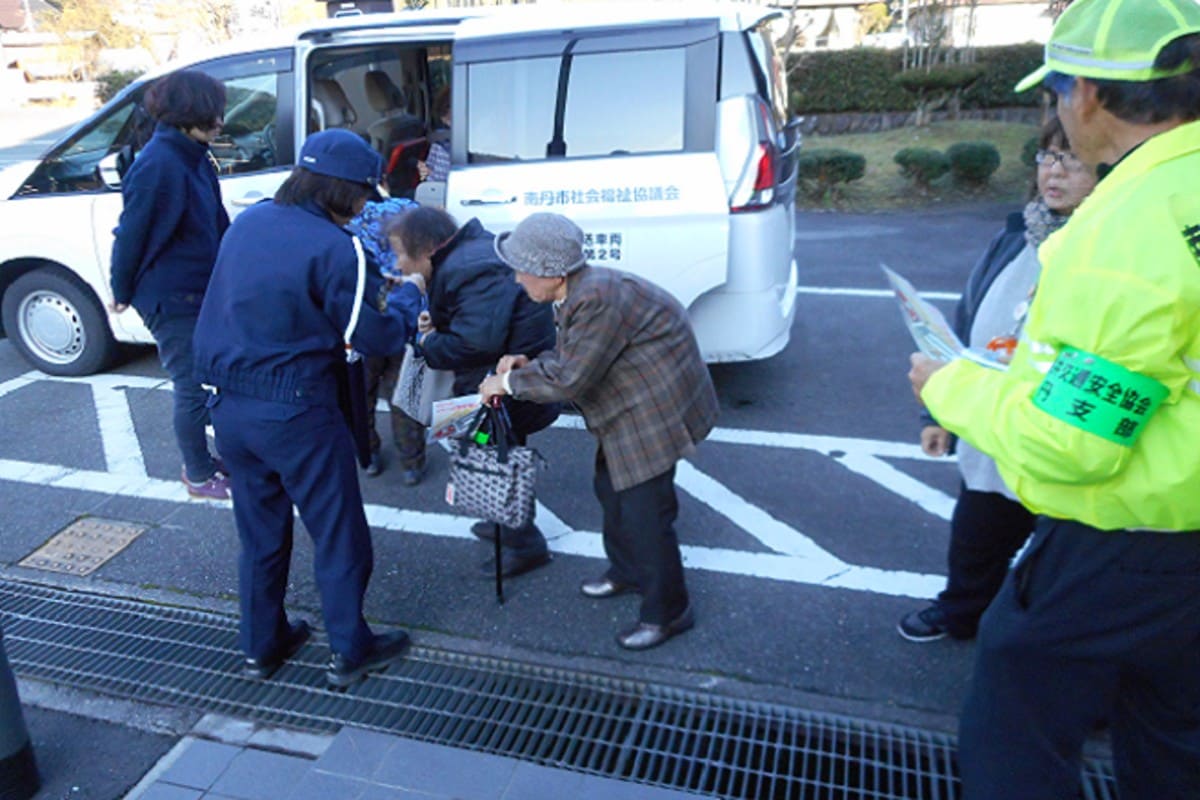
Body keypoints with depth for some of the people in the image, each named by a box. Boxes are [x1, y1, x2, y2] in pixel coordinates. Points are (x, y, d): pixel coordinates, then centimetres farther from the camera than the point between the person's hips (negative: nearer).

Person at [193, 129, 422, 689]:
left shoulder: (246, 223, 6)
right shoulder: (332, 247, -17)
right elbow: (376, 338, -12)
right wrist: (409, 297, 7)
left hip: (230, 406, 7)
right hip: (296, 413, -7)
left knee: (260, 532, 21)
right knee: (339, 536, 10)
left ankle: (261, 645, 35)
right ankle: (350, 652, 24)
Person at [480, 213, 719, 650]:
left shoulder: (598, 300, -29)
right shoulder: (578, 292, 3)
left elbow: (569, 379, -27)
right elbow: (569, 356, 13)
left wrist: (509, 382, -14)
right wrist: (528, 364, -4)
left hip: (655, 411, -11)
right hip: (632, 408, 11)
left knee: (644, 509, -3)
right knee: (611, 489, 22)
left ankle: (667, 612, 16)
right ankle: (626, 571, 45)